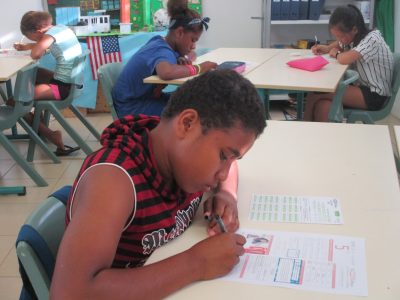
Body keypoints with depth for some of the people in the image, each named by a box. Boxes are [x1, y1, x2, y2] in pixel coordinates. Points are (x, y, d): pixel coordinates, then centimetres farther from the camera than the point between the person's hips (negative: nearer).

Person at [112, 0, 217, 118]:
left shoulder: (160, 41, 3)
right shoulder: (163, 51, -24)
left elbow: (191, 54, 20)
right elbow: (166, 72, -49)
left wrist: (185, 59, -5)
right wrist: (199, 68, -32)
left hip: (144, 98, 9)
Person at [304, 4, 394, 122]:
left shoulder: (372, 39, -20)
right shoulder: (352, 37, 4)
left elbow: (344, 59, -35)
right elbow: (339, 45, 29)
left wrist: (336, 53, -11)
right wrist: (326, 48, 6)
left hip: (375, 96, -8)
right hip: (362, 87, 8)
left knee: (316, 93, -17)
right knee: (322, 105, -21)